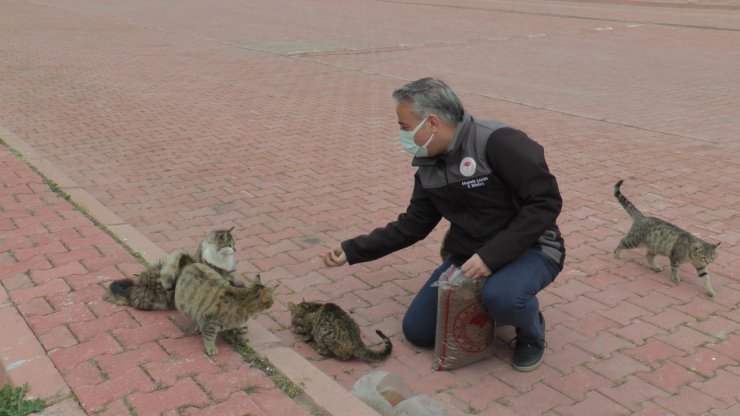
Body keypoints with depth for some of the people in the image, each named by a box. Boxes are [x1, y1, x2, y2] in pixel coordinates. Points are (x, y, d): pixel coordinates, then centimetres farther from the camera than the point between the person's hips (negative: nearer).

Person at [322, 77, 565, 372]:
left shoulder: (497, 142, -24)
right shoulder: (428, 166, 0)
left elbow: (545, 201, -26)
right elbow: (413, 225, 8)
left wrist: (491, 255, -31)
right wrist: (353, 250, 2)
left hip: (529, 249, -6)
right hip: (468, 257, 7)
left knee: (501, 296, -39)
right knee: (417, 330, 1)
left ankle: (531, 332, -3)